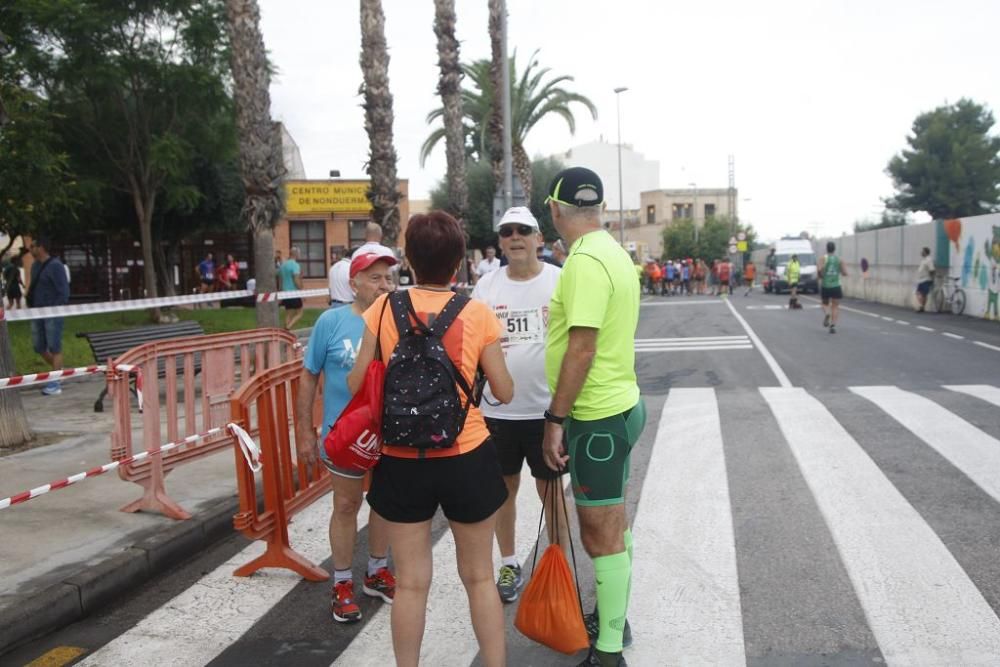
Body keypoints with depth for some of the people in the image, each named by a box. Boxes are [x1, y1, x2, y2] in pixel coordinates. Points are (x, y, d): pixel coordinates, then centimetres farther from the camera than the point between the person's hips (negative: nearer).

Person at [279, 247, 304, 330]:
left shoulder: (282, 265, 11)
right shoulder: (295, 265, -13)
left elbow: (280, 280, 16)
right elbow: (296, 280, -19)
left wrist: (282, 292, 23)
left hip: (285, 293, 7)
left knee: (288, 315, 10)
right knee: (299, 314, 1)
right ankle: (287, 329, -15)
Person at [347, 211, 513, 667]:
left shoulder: (384, 308, -5)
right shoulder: (478, 313, -6)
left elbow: (357, 386, -1)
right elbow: (504, 392, -1)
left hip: (401, 461, 1)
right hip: (466, 459, 0)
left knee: (410, 582, 13)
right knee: (479, 577, 16)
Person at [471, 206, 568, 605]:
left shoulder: (560, 281, -3)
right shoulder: (486, 286, 4)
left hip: (546, 407, -2)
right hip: (497, 408, 3)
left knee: (551, 488, 9)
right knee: (504, 486, 13)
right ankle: (509, 566, 31)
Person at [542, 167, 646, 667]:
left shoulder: (585, 261, -20)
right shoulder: (612, 252, 10)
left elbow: (582, 348, -25)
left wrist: (555, 419, -19)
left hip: (598, 416, -10)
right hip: (617, 405, 10)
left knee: (601, 534, 1)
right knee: (612, 525, 21)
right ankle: (613, 618, 37)